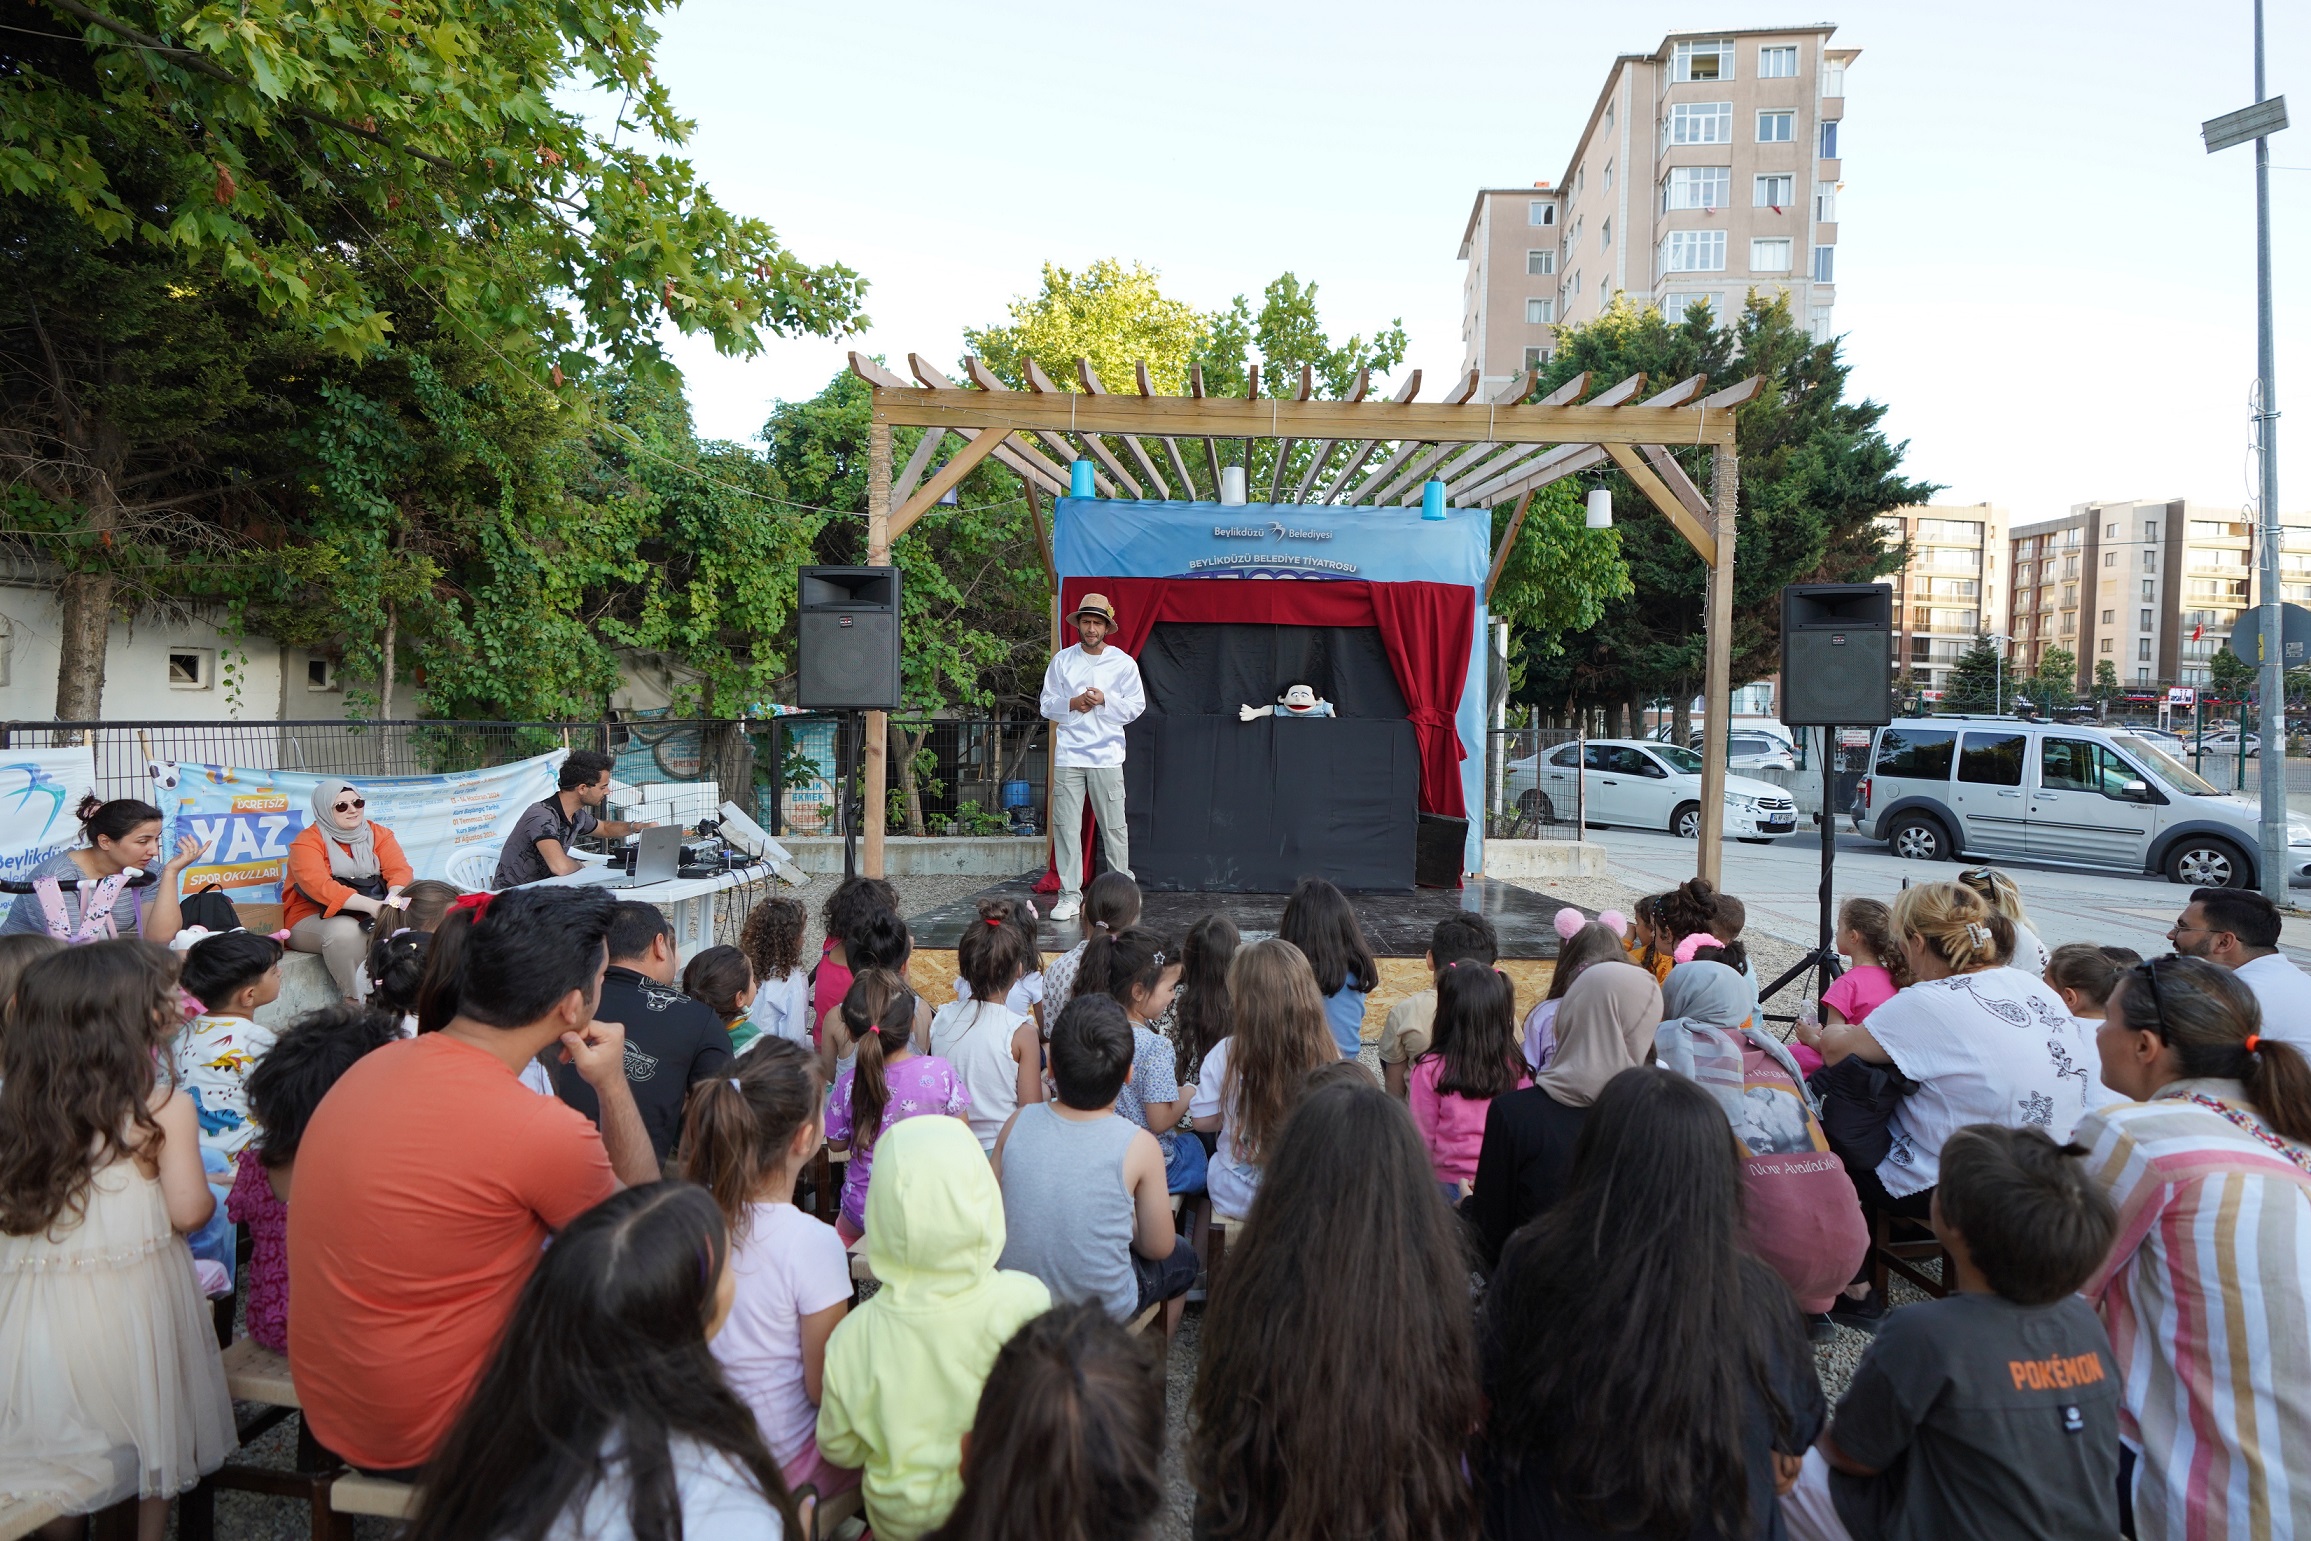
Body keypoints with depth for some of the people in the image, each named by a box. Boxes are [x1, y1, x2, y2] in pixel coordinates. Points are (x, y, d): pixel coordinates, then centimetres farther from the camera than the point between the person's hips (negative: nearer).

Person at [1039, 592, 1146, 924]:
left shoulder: (1123, 662, 6)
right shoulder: (1061, 660, 9)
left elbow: (1136, 707, 4)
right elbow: (1047, 705, 9)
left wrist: (1104, 700, -10)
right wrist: (1073, 703, -9)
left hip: (1107, 756, -1)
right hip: (1068, 756, 1)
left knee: (1114, 827, 0)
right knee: (1066, 825, -2)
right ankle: (1070, 895, 5)